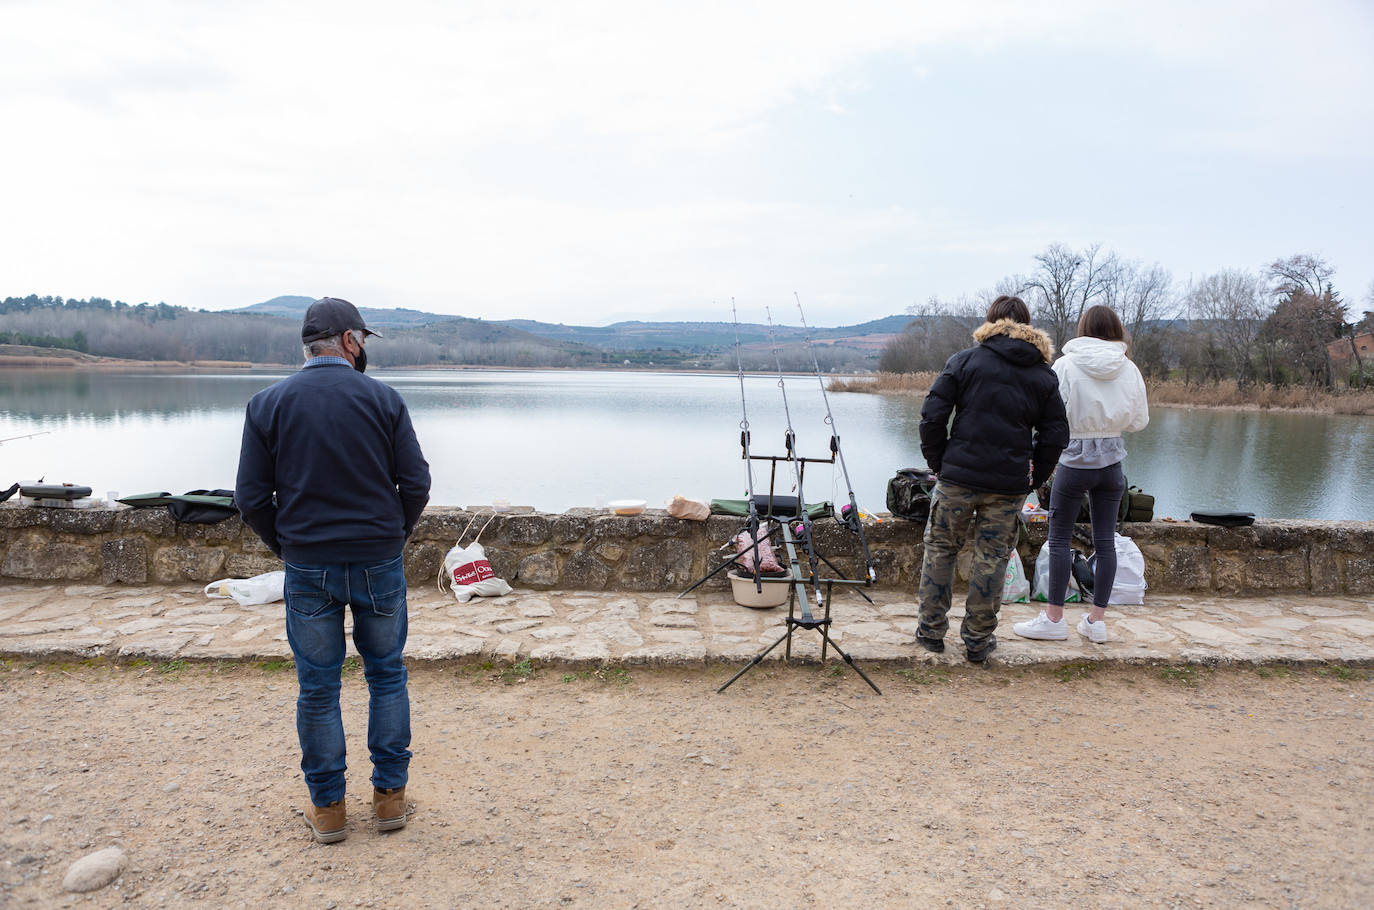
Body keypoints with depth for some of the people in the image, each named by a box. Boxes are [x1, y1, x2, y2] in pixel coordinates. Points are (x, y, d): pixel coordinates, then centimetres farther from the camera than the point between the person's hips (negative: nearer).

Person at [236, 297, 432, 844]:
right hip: (380, 564, 0)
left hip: (308, 569, 1)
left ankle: (327, 808, 22)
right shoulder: (383, 399, -4)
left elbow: (251, 499, -3)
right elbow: (416, 484, -5)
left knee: (317, 689, 11)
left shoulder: (267, 404, -1)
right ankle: (390, 795, 23)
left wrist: (285, 547, 12)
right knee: (387, 675, 15)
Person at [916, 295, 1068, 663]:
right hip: (1010, 486, 2)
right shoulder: (1044, 375, 8)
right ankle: (978, 640, 17)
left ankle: (931, 630, 19)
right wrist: (1032, 479, 12)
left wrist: (938, 463, 3)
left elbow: (933, 415, -6)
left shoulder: (964, 361, 0)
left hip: (959, 477, -1)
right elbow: (1055, 436, 6)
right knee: (992, 559, 10)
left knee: (940, 549, 13)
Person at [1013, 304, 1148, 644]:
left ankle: (1054, 619, 8)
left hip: (1075, 460, -4)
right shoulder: (1129, 369, 0)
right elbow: (1139, 421, 7)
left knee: (1060, 538, 4)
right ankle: (1097, 619, 15)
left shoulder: (1066, 365, -11)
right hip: (1112, 462, 4)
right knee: (1105, 540, 9)